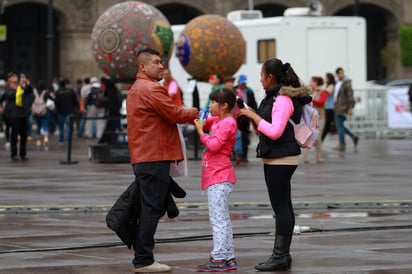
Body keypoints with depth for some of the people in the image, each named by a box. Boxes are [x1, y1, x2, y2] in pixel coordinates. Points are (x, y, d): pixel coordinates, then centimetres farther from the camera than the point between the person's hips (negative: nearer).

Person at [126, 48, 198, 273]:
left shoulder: (136, 89, 21)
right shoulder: (151, 89, -13)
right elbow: (175, 115, -14)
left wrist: (185, 112, 11)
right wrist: (194, 113, 2)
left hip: (142, 158, 10)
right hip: (155, 157, -10)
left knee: (148, 209, 13)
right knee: (152, 209, -7)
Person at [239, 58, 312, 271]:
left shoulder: (283, 100, -16)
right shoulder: (274, 97, 15)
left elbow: (275, 132, -22)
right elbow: (266, 129, 20)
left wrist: (254, 116, -15)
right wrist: (251, 117, 8)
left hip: (281, 159, -10)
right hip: (275, 158, 10)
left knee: (280, 207, -8)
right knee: (283, 206, 12)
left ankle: (280, 256, -7)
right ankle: (283, 254, 17)